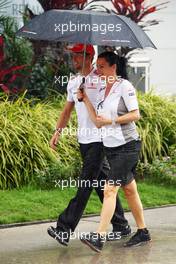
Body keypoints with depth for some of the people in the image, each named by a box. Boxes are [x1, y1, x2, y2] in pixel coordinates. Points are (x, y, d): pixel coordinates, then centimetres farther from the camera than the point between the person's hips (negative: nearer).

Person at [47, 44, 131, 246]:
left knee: (85, 184, -9)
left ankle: (65, 229, -14)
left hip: (99, 139, -8)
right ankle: (121, 226, 18)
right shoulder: (73, 82, 14)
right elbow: (67, 110, 20)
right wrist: (58, 131, 14)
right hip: (83, 139, 8)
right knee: (102, 183, 10)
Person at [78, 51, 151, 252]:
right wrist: (85, 99, 3)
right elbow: (97, 122, 8)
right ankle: (143, 232, 23)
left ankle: (99, 236, -20)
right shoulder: (101, 91, 12)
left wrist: (111, 120, -19)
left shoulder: (124, 86, -10)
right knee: (129, 190, 14)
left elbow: (136, 115, -13)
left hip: (127, 146, -8)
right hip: (110, 147, 8)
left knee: (110, 190, -15)